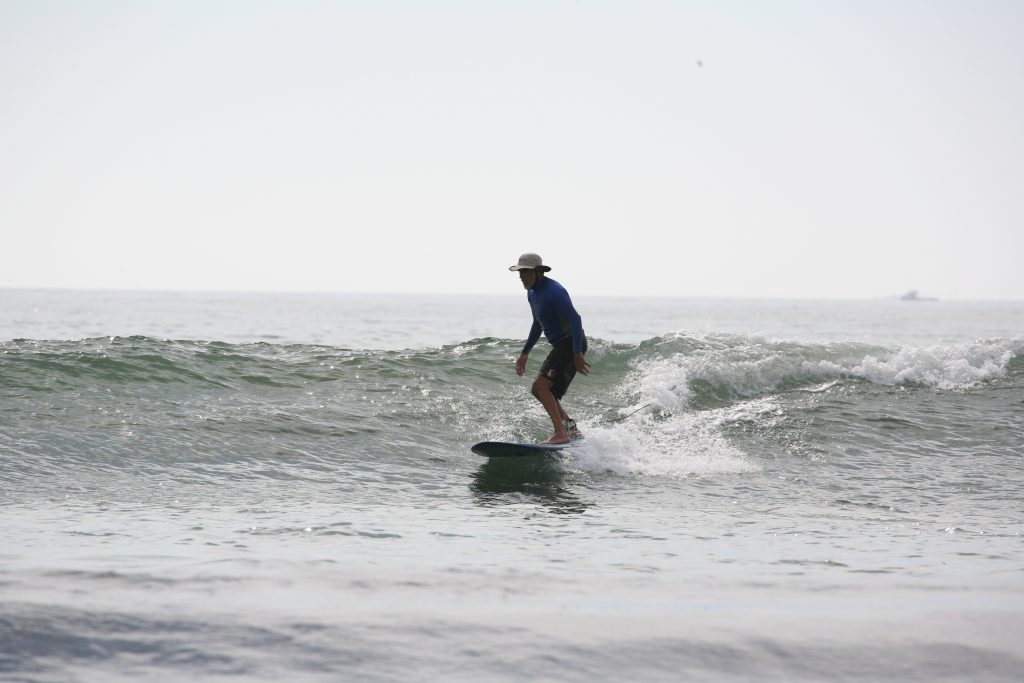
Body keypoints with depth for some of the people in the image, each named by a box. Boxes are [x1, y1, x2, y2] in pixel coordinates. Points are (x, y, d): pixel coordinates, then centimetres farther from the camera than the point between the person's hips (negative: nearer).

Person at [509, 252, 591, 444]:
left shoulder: (552, 291, -19)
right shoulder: (532, 293, 12)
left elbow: (575, 319, -25)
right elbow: (538, 325, 27)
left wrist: (578, 354, -30)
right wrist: (525, 353, 26)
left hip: (572, 344, -10)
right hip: (561, 347, 10)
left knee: (540, 386, -20)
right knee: (549, 395, 13)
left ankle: (561, 434, -24)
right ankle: (572, 430, 19)